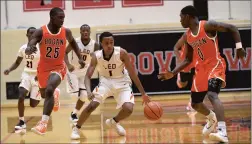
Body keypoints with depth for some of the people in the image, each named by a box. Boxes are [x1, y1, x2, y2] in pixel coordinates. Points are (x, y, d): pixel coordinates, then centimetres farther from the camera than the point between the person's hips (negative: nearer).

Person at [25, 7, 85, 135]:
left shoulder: (66, 32, -11)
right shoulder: (40, 32, -18)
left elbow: (72, 42, 14)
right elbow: (27, 49, -29)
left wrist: (80, 57, 12)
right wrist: (29, 49, -54)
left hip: (58, 67, -2)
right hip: (43, 68, 2)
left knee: (49, 90, -28)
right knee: (44, 94, 22)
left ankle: (43, 124, -31)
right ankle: (54, 95, 62)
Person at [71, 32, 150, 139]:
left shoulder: (121, 53, -23)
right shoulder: (96, 56, -19)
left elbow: (132, 73, -15)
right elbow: (88, 76, -19)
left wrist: (143, 93, -14)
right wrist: (89, 92, -40)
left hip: (122, 83, 0)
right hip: (106, 81, 0)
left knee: (128, 109, -20)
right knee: (92, 105, -21)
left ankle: (114, 122, 16)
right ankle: (76, 129, 1)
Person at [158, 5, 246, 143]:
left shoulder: (207, 25, -13)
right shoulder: (187, 36, 7)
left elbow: (232, 28, -11)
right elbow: (188, 60, 15)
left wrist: (239, 47, -22)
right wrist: (172, 73, 5)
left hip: (215, 65, -8)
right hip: (201, 68, 8)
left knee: (212, 94, -32)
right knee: (195, 103, 14)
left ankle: (223, 132, -42)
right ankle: (212, 118, 47)